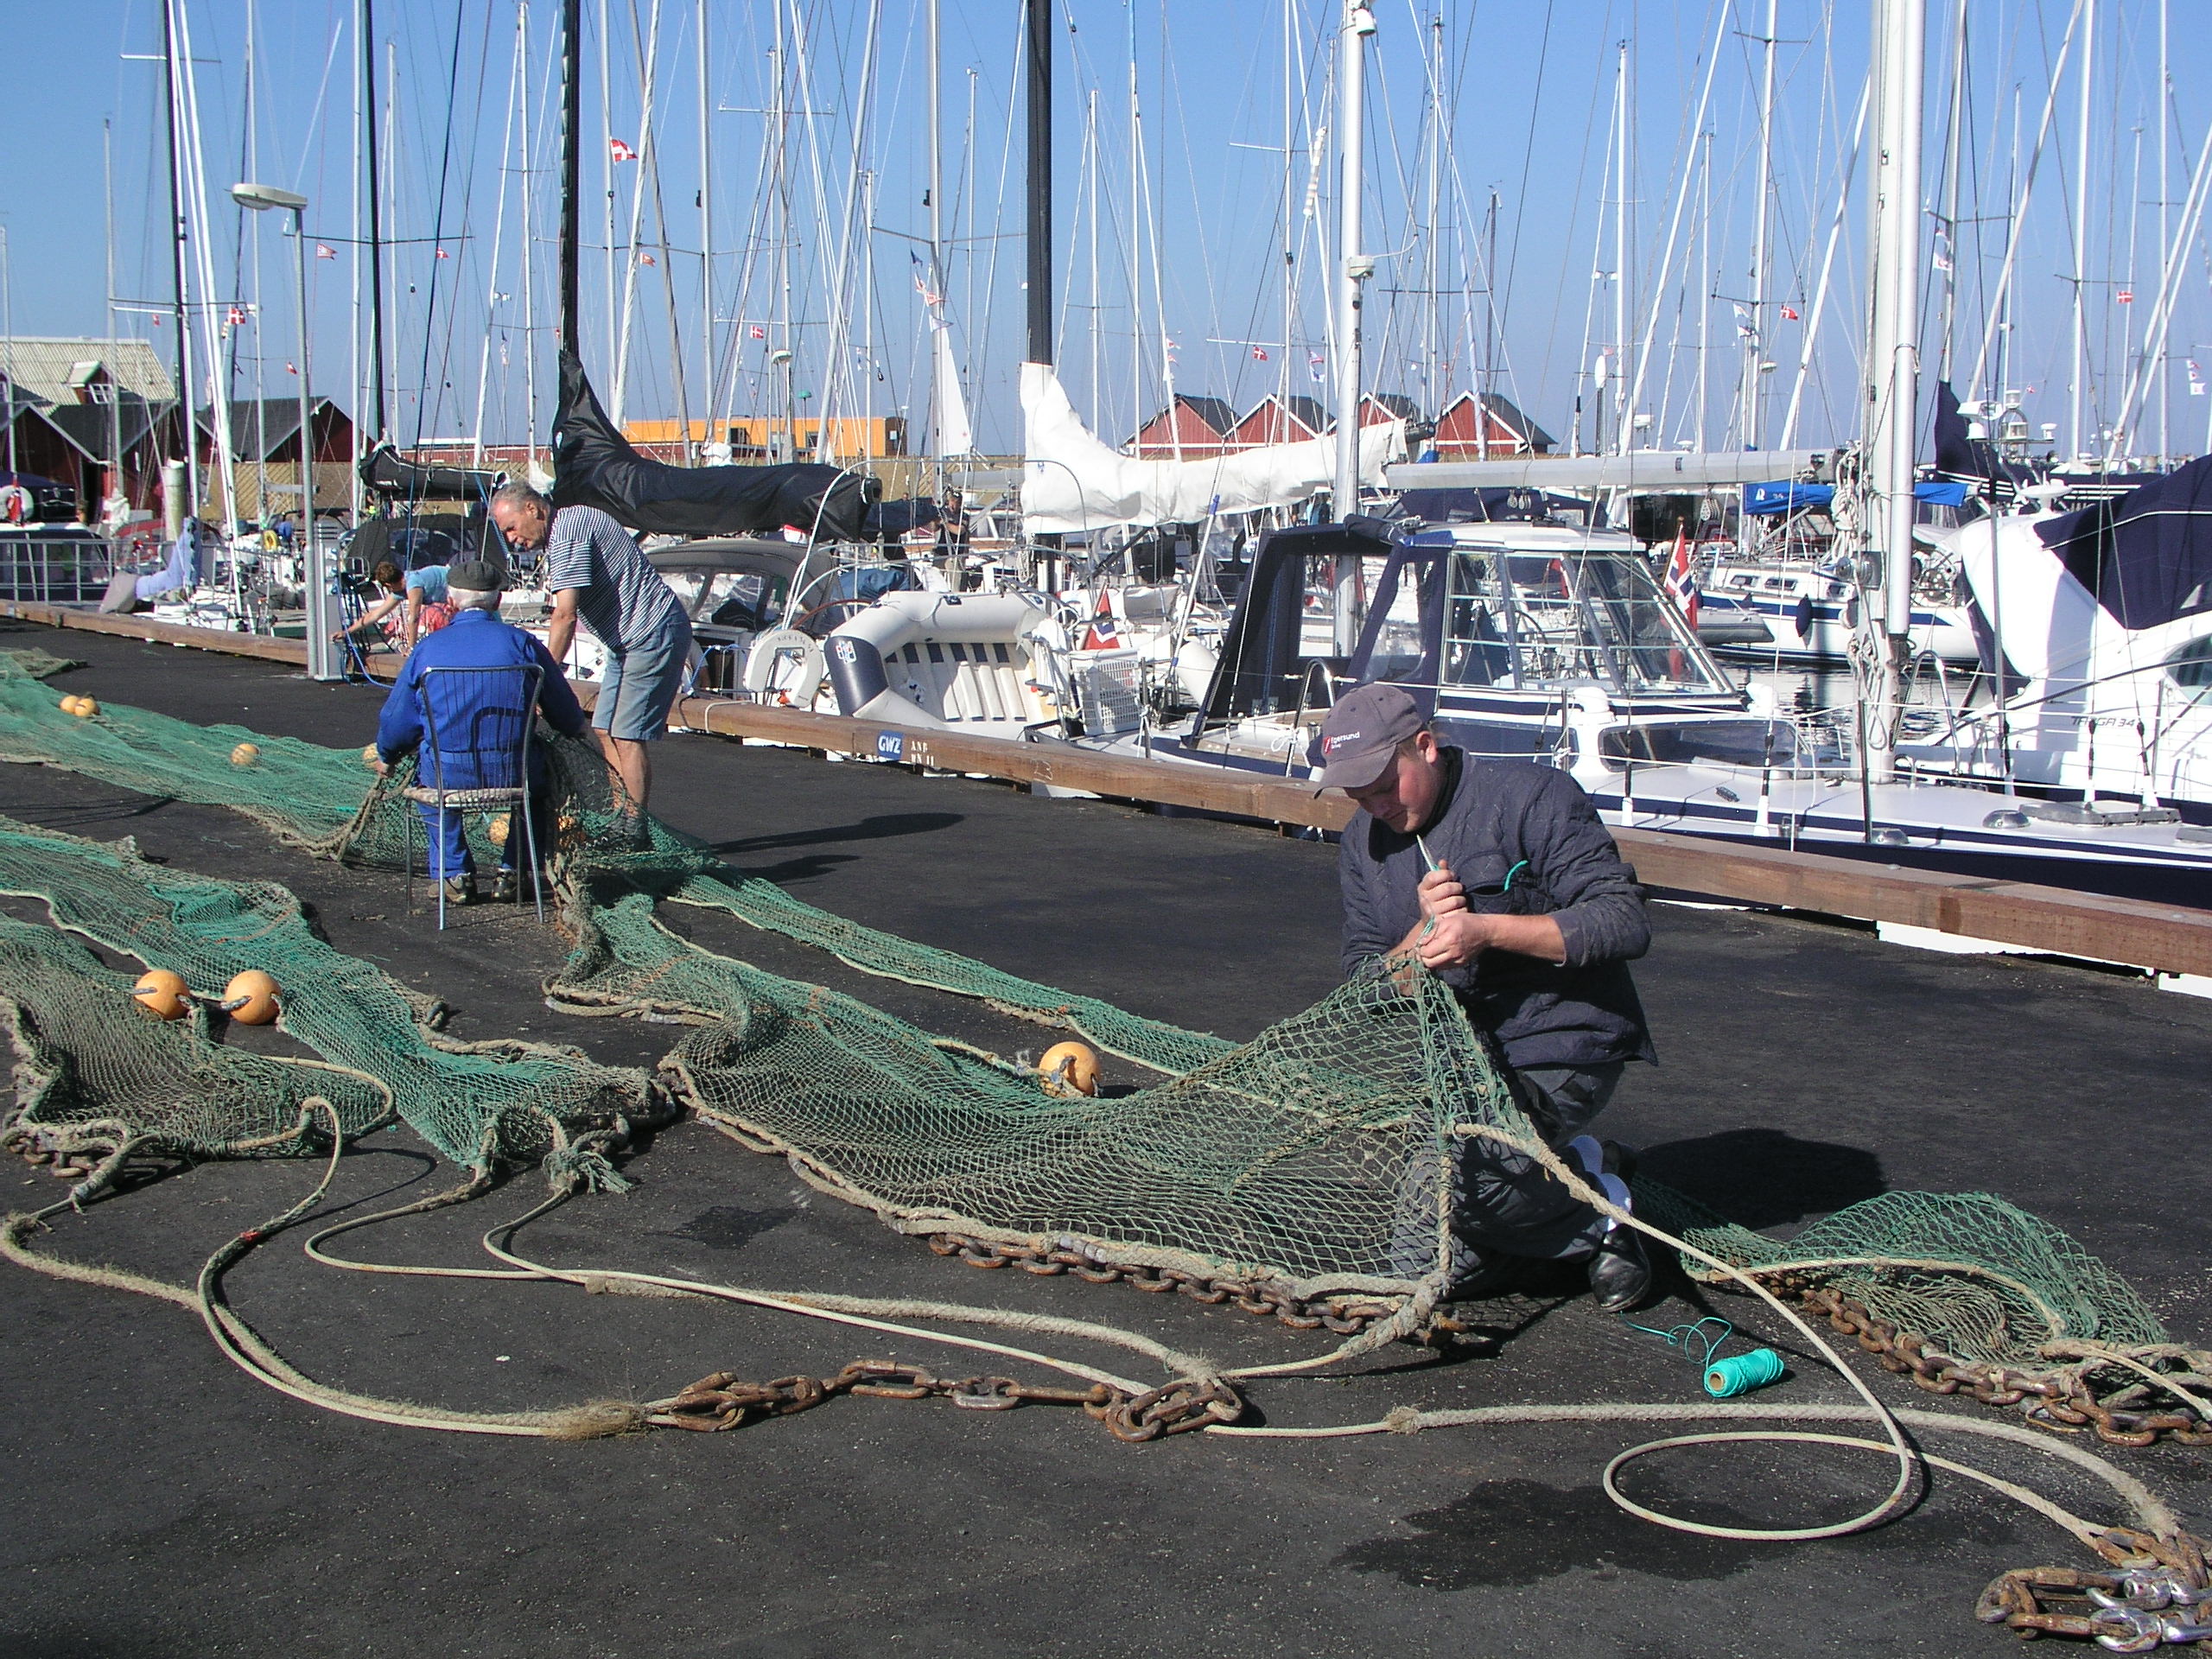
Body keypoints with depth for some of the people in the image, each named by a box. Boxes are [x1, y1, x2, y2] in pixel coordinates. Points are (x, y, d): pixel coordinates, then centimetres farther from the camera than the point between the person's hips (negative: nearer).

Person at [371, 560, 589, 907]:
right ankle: (512, 872, 26)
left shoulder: (426, 650, 0)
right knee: (543, 777, 33)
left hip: (448, 777, 1)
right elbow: (568, 717, 5)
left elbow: (396, 721, 7)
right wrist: (580, 730, 30)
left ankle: (455, 875, 27)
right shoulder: (521, 643, -2)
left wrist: (385, 758, 29)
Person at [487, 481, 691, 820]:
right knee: (606, 732, 8)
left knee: (627, 736, -13)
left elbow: (565, 615, -24)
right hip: (628, 641, 11)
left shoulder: (567, 531, -18)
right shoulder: (560, 536, 15)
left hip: (653, 634, -11)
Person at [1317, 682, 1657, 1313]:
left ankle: (1597, 1209, 1)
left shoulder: (1530, 796, -11)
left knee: (1444, 1175, -25)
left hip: (1557, 1053, -6)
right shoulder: (1365, 841, 8)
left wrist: (1486, 931, -27)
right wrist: (1424, 934, -18)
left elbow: (1625, 923, -18)